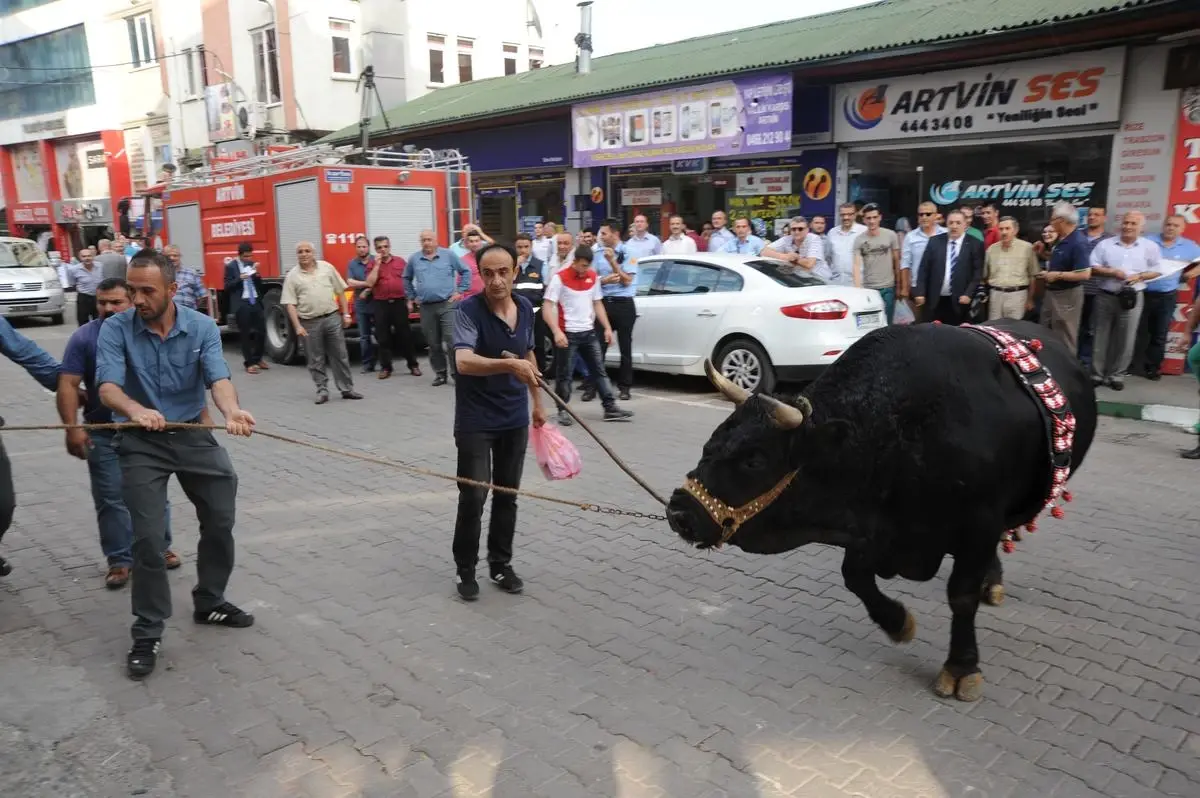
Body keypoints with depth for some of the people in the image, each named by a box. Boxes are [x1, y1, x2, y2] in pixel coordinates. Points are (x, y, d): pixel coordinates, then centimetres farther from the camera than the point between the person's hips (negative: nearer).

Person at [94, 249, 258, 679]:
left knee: (221, 520, 9)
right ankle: (147, 632, 11)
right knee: (148, 538, -6)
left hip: (193, 434, 3)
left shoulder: (202, 327, -8)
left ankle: (210, 602, 32)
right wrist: (136, 410, -45)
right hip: (141, 443, -2)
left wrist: (231, 410, -43)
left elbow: (218, 377, -21)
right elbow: (108, 388, -23)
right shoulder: (114, 329, -11)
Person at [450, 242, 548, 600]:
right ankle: (465, 568, 18)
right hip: (475, 422, -5)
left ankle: (500, 564, 27)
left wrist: (537, 402, 21)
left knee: (507, 496, 12)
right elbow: (464, 361, -34)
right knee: (473, 497, -2)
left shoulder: (525, 308, 1)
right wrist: (509, 364, -50)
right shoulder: (467, 310, -18)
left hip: (515, 419, 5)